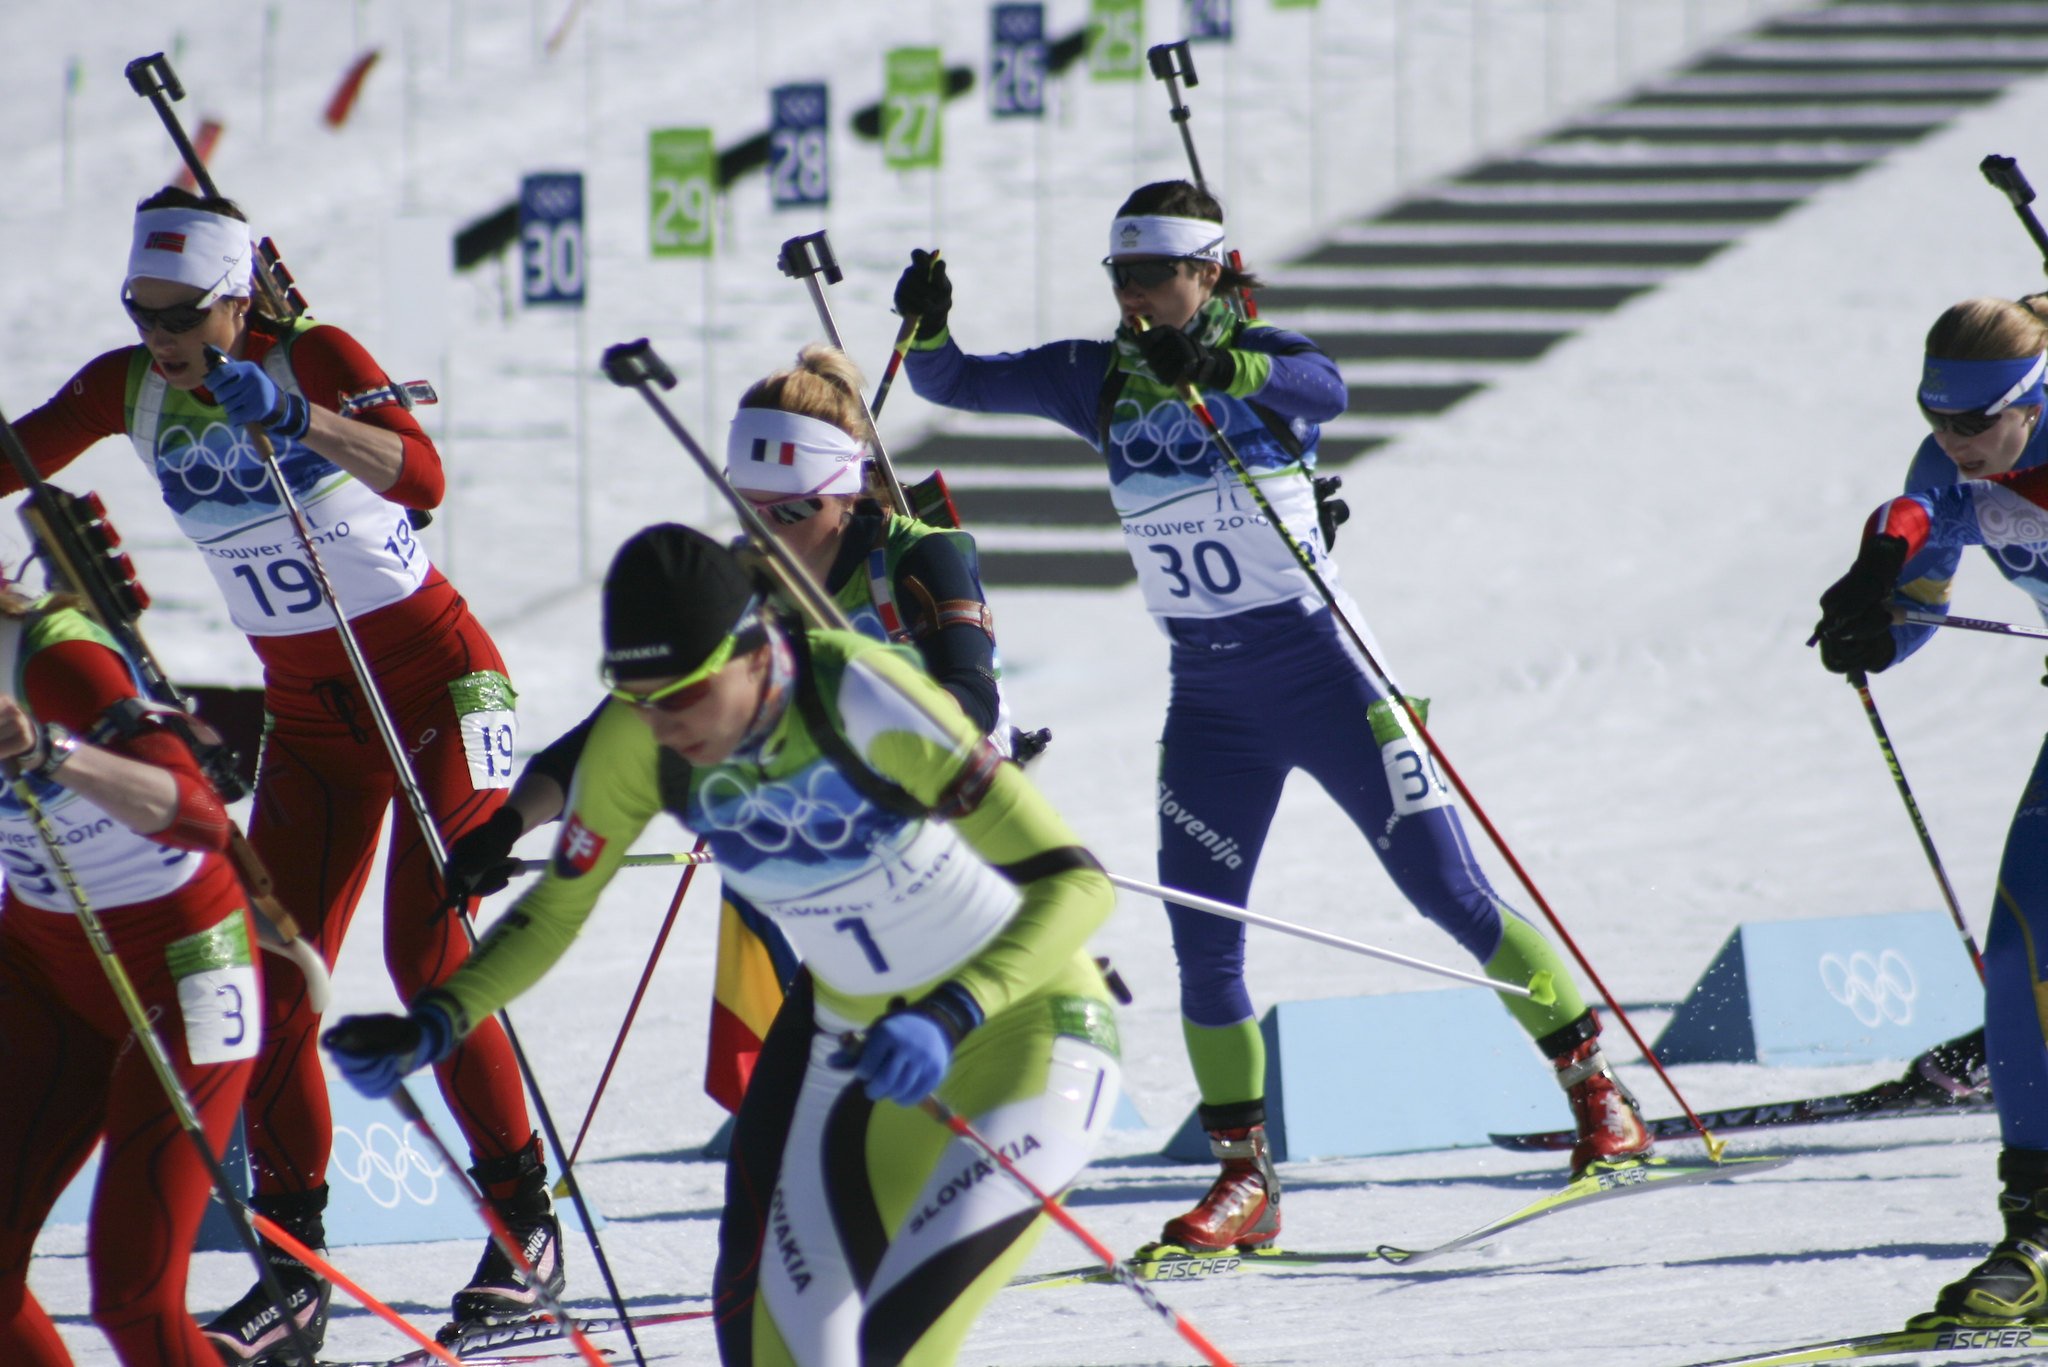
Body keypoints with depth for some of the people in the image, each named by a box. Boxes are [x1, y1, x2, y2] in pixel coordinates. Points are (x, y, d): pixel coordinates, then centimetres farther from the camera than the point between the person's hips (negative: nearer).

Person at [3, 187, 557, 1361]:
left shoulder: (314, 357, -19)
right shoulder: (129, 390, -4)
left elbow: (423, 477, -33)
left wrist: (296, 417, -47)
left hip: (433, 677, -5)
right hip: (308, 713, 5)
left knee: (425, 950, -15)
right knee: (274, 974, -4)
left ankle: (525, 1218, -2)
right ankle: (295, 1266, 0)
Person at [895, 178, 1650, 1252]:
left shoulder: (1262, 357, -9)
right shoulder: (1097, 380, 3)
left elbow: (1323, 387, -32)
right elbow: (953, 384, 3)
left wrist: (1218, 368, -50)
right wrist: (925, 325, -19)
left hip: (1319, 668, -4)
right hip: (1207, 699, 4)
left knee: (1449, 892, -3)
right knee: (1200, 933, -3)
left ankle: (1594, 1085, 10)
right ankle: (1245, 1176, 5)